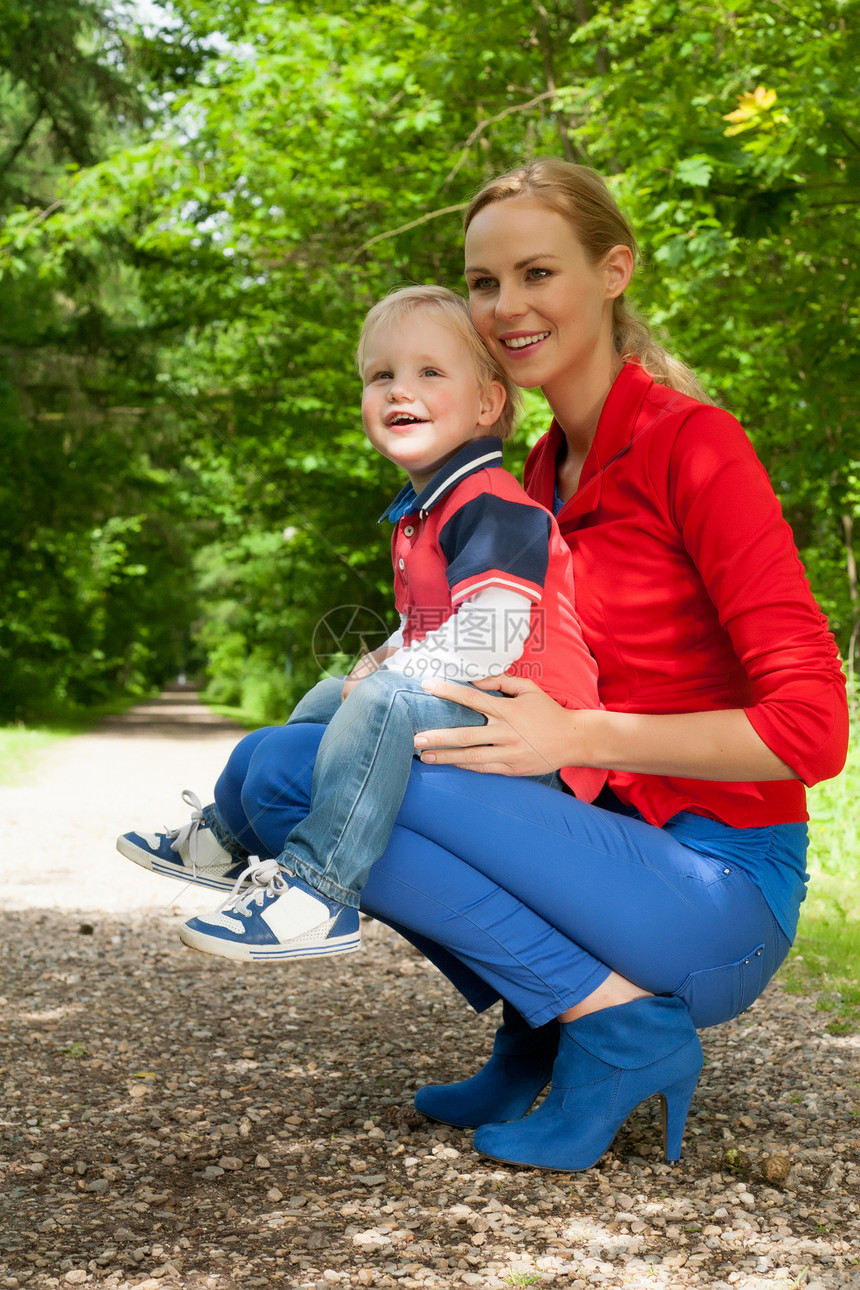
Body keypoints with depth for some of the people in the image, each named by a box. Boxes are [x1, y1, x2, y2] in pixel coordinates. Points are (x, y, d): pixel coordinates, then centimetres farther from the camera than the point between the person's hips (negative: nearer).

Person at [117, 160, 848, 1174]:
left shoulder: (692, 444, -12)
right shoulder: (549, 467, 12)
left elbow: (811, 728, -17)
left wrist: (576, 734, -22)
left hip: (723, 898, -8)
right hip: (628, 850, 8)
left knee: (304, 772, -20)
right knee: (269, 767, 4)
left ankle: (619, 1020, -12)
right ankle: (542, 1025, 5)